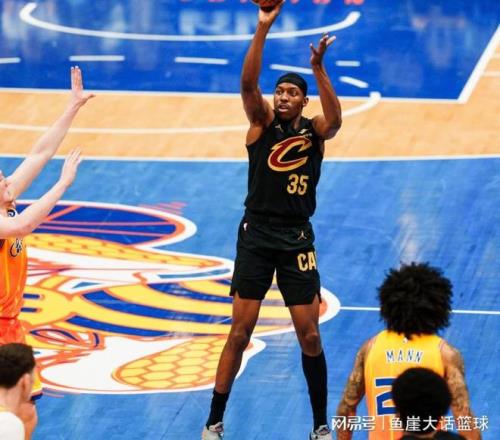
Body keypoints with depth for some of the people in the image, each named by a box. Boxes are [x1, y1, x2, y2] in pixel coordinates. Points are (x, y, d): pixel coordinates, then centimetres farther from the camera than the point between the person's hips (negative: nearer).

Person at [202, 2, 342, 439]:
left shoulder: (314, 131, 3)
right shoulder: (262, 122, 2)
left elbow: (335, 119, -21)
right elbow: (248, 83, -15)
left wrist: (319, 68, -32)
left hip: (297, 240, 0)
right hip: (257, 235, 0)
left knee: (310, 337, 0)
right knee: (240, 333, 0)